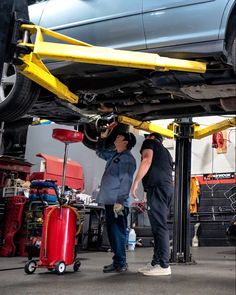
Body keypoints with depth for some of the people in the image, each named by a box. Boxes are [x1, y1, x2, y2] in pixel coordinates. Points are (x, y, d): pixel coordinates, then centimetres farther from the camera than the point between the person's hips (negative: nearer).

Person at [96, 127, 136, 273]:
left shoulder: (128, 158, -10)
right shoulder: (114, 155, 18)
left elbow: (126, 182, -17)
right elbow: (100, 151, 36)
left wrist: (120, 201, -23)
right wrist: (104, 135, 25)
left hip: (118, 203, -9)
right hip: (109, 201, 9)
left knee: (118, 232, -7)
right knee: (112, 232, 12)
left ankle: (120, 263, -1)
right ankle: (118, 260, 20)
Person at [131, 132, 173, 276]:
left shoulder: (150, 143, 11)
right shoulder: (166, 152, 33)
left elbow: (147, 160, -8)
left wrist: (136, 182, -11)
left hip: (157, 186, -8)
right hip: (168, 187, 9)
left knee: (159, 226, -12)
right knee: (159, 226, 10)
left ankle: (164, 265, -13)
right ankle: (156, 262, 12)